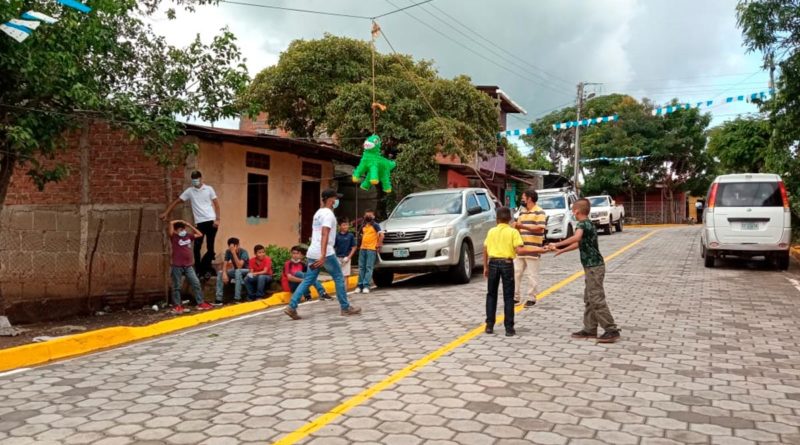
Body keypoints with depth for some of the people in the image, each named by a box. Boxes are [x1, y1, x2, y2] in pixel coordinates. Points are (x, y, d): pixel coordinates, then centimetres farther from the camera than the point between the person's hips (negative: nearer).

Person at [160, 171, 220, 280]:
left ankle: (205, 268, 17)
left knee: (210, 247, 3)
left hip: (211, 221, -1)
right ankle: (198, 270, 8)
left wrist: (217, 219, -6)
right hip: (199, 222, 1)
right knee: (197, 247, -1)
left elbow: (216, 204, 3)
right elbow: (176, 201, 7)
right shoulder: (189, 191, 6)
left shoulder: (209, 189, 3)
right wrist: (166, 213, -1)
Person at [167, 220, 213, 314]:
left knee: (196, 283, 5)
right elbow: (171, 223, -18)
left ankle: (200, 303, 11)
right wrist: (179, 221, 1)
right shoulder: (173, 237, -5)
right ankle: (176, 306, 11)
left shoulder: (188, 236, 10)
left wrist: (189, 225, 14)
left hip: (188, 265, 5)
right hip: (177, 266, -5)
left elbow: (199, 234, 20)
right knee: (177, 287, 3)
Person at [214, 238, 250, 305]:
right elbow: (225, 264, -11)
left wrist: (234, 253, -38)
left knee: (238, 271, -38)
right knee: (220, 273, -15)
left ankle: (237, 298, -38)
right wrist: (224, 274, -30)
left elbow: (239, 266, -34)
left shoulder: (243, 252, -24)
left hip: (246, 271, -6)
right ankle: (219, 299, -18)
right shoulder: (228, 252, -7)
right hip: (235, 271, 6)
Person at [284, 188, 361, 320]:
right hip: (325, 253, -9)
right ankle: (346, 308, 11)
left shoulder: (318, 213, 19)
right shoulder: (328, 214, -11)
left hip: (313, 252, 9)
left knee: (308, 280, 7)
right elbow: (324, 235, -22)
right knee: (339, 278, 4)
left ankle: (292, 307, -1)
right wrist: (323, 255, -30)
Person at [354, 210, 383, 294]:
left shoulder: (375, 225, -1)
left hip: (371, 249, -6)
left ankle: (366, 286, -11)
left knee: (369, 268, -8)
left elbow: (381, 235, -10)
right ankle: (360, 285, 7)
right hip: (362, 249, 6)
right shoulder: (363, 226, 17)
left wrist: (378, 245, -11)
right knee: (361, 268, 4)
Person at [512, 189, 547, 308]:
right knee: (516, 273, 8)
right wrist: (516, 227, -2)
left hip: (532, 249, -8)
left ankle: (532, 298, 8)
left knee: (532, 275, 0)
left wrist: (523, 226, -21)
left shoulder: (539, 212, -7)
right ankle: (516, 297, 15)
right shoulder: (522, 212, 17)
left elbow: (540, 228, -17)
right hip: (520, 249, 8)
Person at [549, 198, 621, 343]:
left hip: (594, 267, -10)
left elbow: (576, 238, -37)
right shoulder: (588, 224, 16)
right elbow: (579, 244, 30)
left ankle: (612, 330, -5)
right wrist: (561, 250, 36)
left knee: (597, 300, -8)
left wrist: (557, 244, -29)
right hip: (593, 266, 10)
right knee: (589, 299, 13)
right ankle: (590, 329, 17)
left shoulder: (582, 224, -15)